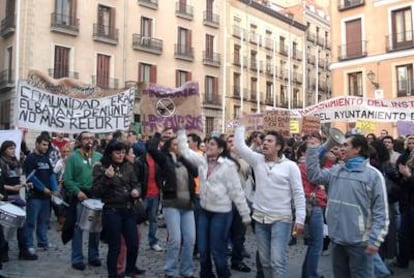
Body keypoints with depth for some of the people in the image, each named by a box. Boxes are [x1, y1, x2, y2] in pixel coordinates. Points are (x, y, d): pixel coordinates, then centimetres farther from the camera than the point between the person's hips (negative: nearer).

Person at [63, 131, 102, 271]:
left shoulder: (99, 157, 9)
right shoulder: (73, 157, -2)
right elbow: (67, 179, -8)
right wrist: (77, 192, -18)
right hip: (80, 196, -4)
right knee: (78, 228, 3)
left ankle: (94, 256, 25)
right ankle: (77, 258, 13)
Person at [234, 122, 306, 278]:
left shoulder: (290, 166, -5)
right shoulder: (257, 160, 4)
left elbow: (298, 193, -5)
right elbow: (239, 145, -2)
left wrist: (300, 219, -10)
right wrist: (241, 124, -3)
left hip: (281, 219, -4)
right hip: (260, 218, 4)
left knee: (277, 261, -9)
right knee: (265, 261, 13)